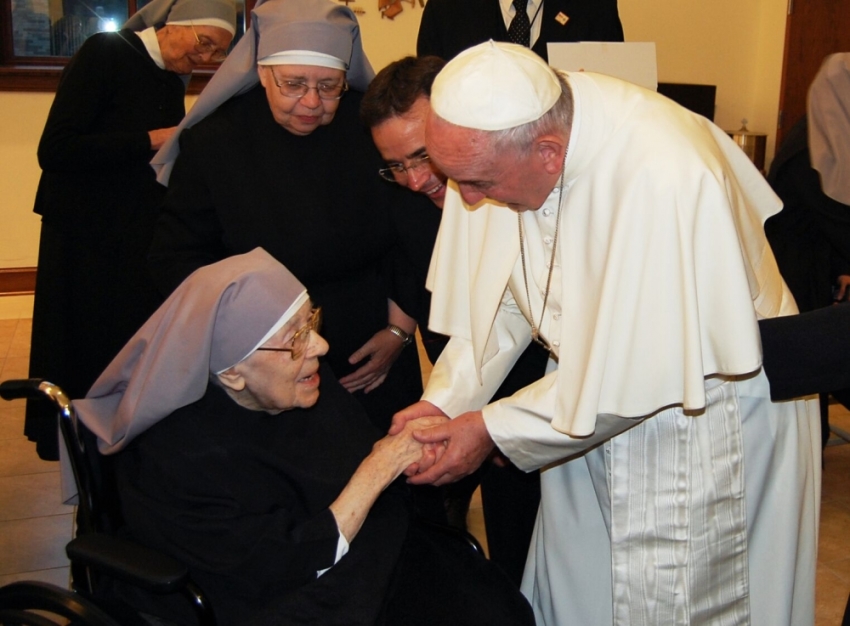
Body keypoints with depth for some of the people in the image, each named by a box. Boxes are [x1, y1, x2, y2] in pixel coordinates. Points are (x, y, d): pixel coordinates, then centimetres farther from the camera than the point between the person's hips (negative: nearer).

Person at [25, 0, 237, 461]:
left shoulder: (172, 81, 8)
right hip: (85, 240, -7)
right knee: (87, 353, 2)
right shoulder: (104, 54, -13)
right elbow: (54, 151, -21)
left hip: (141, 240, 7)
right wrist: (151, 140, -21)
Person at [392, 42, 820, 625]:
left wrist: (492, 429, -20)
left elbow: (636, 375, -28)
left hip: (702, 404, -6)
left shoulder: (665, 179, -37)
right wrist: (445, 399, -9)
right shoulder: (498, 133, -15)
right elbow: (506, 292, -1)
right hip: (595, 382, 6)